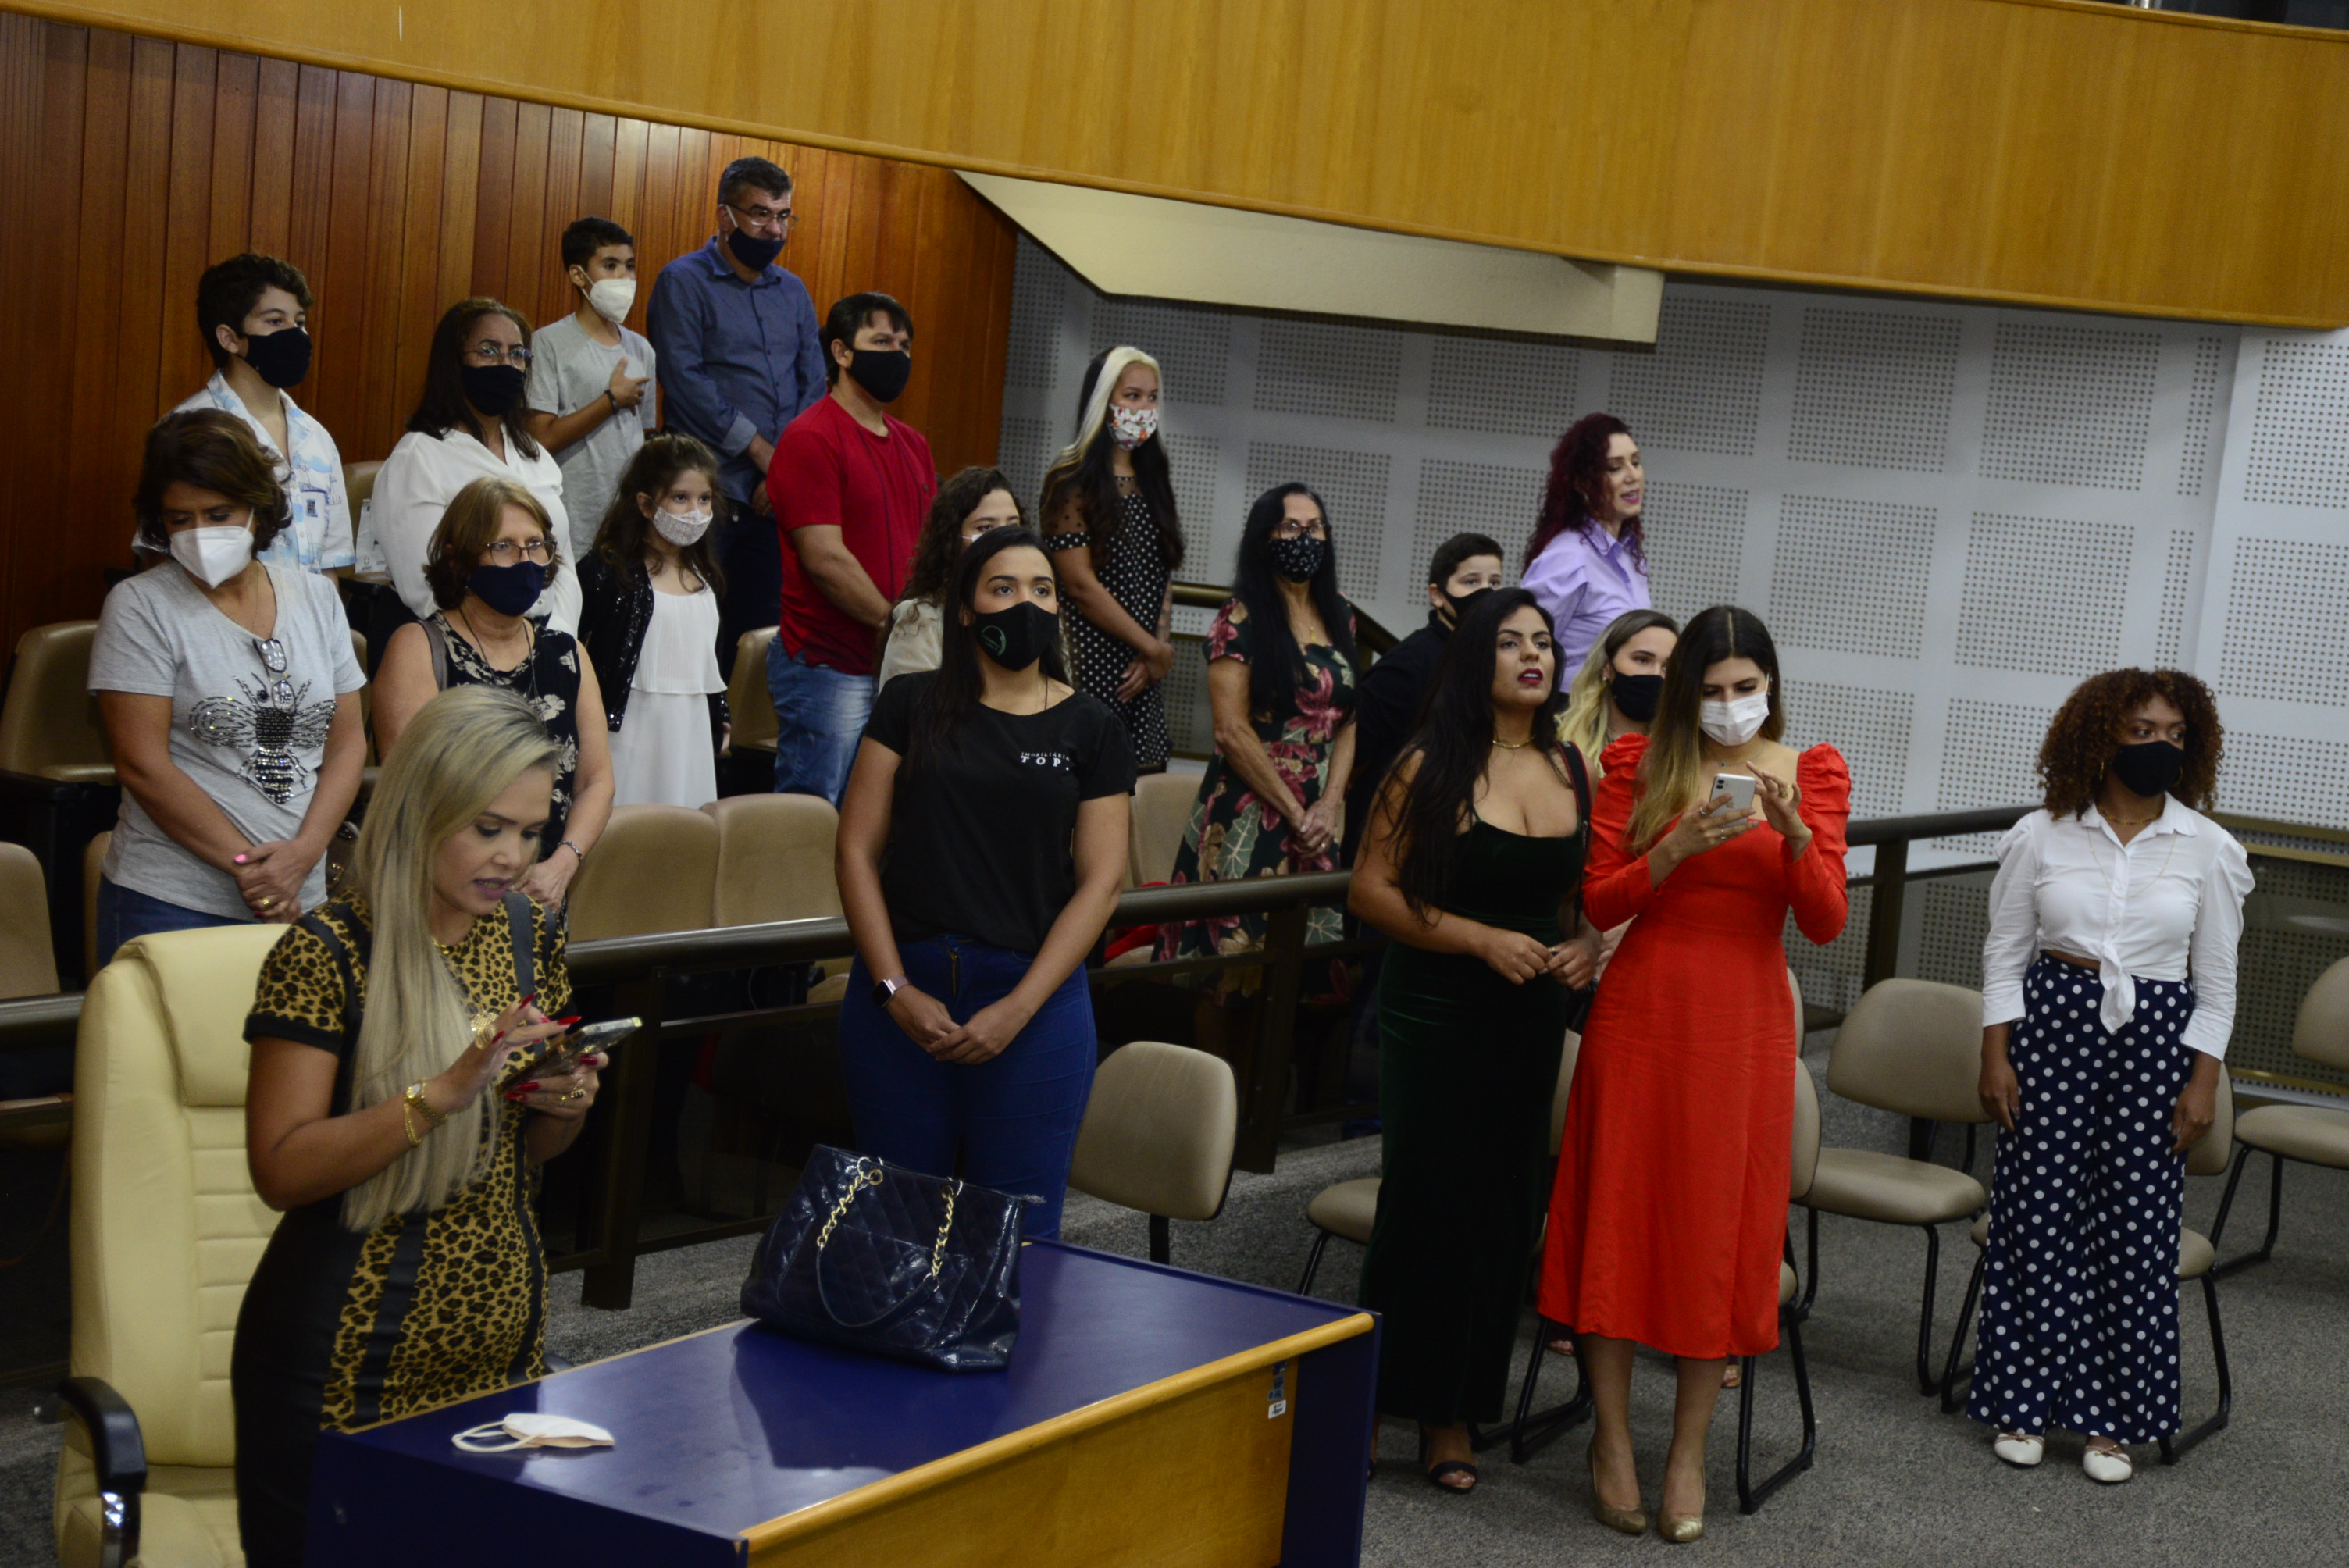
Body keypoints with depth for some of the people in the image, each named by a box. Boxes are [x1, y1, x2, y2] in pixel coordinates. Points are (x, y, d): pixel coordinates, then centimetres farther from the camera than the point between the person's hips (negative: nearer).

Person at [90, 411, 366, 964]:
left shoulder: (316, 597, 9)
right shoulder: (140, 606, -3)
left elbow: (348, 741, 6)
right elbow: (143, 767, -9)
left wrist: (305, 851, -9)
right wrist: (248, 865, -12)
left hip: (302, 901, 4)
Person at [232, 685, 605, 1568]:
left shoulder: (529, 934, 5)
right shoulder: (327, 953, -14)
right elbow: (281, 1171, -20)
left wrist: (563, 1105, -5)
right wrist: (446, 1091, -27)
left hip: (505, 1343, 6)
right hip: (350, 1363, -6)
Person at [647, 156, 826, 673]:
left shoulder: (793, 292, 16)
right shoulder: (684, 282, -1)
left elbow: (814, 383, 11)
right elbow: (684, 380, -10)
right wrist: (759, 449, -11)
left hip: (778, 494, 5)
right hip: (709, 492, -5)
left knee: (759, 630, 6)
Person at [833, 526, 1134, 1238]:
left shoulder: (1089, 727, 5)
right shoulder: (912, 704, 5)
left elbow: (1100, 881, 0)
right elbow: (857, 847, 2)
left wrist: (1018, 1009, -9)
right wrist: (895, 989, -8)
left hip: (1034, 998, 0)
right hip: (901, 992, 0)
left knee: (1018, 1233, 3)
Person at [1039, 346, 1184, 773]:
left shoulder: (1155, 482, 17)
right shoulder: (1073, 481, -5)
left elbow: (1165, 578, 12)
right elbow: (1081, 583, -12)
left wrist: (1159, 649, -5)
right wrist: (1153, 648, -8)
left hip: (1144, 675, 7)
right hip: (1089, 666, -7)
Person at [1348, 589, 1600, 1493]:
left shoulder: (1569, 769, 7)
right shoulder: (1433, 767, -9)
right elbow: (1372, 888, -12)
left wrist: (1587, 945, -2)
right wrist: (1483, 940, -19)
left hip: (1530, 1019, 5)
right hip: (1435, 1018, -5)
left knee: (1504, 1213, 7)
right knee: (1427, 1205, -1)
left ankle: (1454, 1410, 20)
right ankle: (1374, 1401, 13)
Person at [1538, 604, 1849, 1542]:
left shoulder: (1812, 775, 3)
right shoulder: (1640, 763, 2)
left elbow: (1824, 923, -3)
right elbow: (1599, 902, -3)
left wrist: (1794, 829, -20)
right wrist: (1679, 848, -19)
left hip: (1745, 1027, 0)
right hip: (1643, 1010, 0)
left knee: (1720, 1228, 4)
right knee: (1620, 1216, 2)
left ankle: (1690, 1452, 16)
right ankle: (1612, 1439, 16)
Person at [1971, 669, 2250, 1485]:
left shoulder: (2208, 849, 1)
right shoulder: (2040, 837, 0)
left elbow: (2216, 979, 4)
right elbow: (2004, 953, 4)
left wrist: (2204, 1080, -1)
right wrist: (1996, 1057, -1)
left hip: (2156, 1035, 0)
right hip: (2052, 1022, 0)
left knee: (2137, 1223, 2)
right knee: (2038, 1211, 2)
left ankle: (2112, 1417, 15)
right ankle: (2024, 1400, 17)